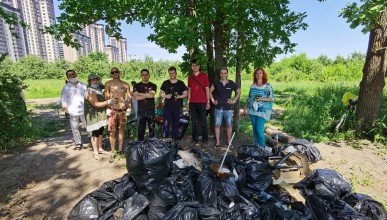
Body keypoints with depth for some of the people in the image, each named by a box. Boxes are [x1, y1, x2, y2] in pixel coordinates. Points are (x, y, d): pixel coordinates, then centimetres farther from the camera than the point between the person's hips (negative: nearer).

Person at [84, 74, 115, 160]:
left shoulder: (98, 90, 14)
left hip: (100, 115, 9)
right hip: (94, 116, -9)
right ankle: (95, 152, 8)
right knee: (95, 133, -3)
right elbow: (96, 104, -23)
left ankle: (100, 149, 25)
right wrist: (108, 102, -22)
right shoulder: (90, 92, -17)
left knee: (100, 132, 14)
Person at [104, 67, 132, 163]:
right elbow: (106, 97, -2)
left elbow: (129, 97, 8)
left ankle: (120, 150, 24)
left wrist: (129, 108, -1)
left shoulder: (126, 85, 8)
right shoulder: (108, 84, 2)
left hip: (123, 110, 2)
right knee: (112, 132, -2)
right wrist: (107, 108, -10)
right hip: (112, 110, -2)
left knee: (121, 130, 11)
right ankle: (113, 152, 11)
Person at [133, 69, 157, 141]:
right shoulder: (137, 86, 7)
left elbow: (151, 95, -12)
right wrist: (147, 95, -8)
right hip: (141, 111, 0)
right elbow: (136, 97, -7)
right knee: (140, 129, 3)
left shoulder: (153, 85, 7)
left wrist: (140, 94, -5)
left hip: (151, 110, 0)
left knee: (152, 128, 7)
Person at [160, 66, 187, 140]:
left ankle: (175, 139, 22)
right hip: (167, 107, 0)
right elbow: (161, 93, 10)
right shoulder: (165, 83, 8)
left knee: (176, 124, 9)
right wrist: (166, 96, -11)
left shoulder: (181, 83, 5)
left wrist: (179, 96, -14)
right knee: (166, 125, -6)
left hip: (178, 108, 0)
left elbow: (185, 94, 6)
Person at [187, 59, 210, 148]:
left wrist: (208, 102, -6)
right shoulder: (190, 77, 11)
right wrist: (188, 102, 10)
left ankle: (205, 140, 12)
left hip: (202, 103, -3)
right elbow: (189, 90, 14)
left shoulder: (204, 76, 0)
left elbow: (207, 89, 0)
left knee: (203, 122, 2)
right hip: (192, 103, 4)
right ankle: (195, 139, 18)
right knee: (194, 122, 9)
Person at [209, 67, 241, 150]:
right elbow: (210, 91, 14)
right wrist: (212, 100, 5)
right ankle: (217, 142, 15)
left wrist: (234, 100, 5)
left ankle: (229, 142, 22)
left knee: (229, 125, 7)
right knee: (217, 125, 3)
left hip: (228, 108, 0)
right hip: (218, 108, 0)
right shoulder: (216, 83, 1)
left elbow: (238, 92, 13)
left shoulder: (231, 83, 0)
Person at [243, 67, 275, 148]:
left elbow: (272, 98, -8)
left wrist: (262, 99, -23)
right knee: (254, 129, 11)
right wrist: (245, 108, 14)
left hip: (262, 111, -5)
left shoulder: (267, 86, -5)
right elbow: (249, 98, 15)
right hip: (252, 111, 5)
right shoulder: (253, 85, 10)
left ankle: (262, 148, 8)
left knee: (259, 130, -9)